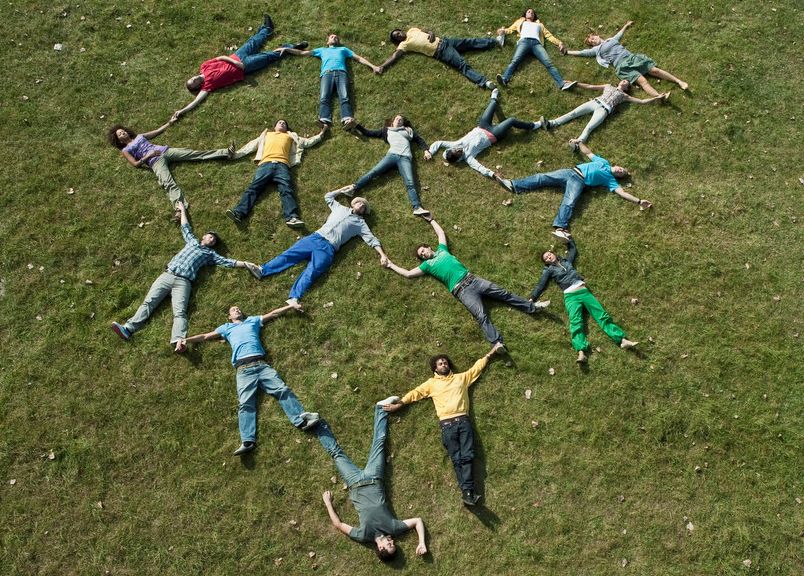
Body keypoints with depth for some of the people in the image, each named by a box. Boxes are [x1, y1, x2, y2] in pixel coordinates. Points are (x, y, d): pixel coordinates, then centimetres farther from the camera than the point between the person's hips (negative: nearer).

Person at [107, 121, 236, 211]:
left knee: (195, 153, -12)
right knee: (168, 183, -34)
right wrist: (148, 156, -9)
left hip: (165, 151, 5)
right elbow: (136, 164, 1)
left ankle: (226, 153, -22)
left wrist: (170, 122, 37)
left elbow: (158, 131, 36)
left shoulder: (139, 136, 29)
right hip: (155, 161, -5)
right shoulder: (125, 150, 14)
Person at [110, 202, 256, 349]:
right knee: (148, 302, -12)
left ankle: (178, 341, -46)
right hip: (167, 275, 3)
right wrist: (183, 211, 51)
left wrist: (246, 264, 5)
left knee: (180, 312, -24)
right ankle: (128, 328, -23)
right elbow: (186, 227, 41)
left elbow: (228, 262, 14)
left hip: (183, 282, -3)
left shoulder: (210, 254, 21)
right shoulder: (192, 241, 28)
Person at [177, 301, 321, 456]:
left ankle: (301, 419, -29)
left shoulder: (253, 320, 31)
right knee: (245, 403, -18)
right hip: (243, 369, -1)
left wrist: (291, 306, 28)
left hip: (261, 364, 1)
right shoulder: (226, 327, 31)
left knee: (282, 390, -18)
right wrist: (187, 340, 25)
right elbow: (205, 336, 34)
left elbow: (274, 313, 33)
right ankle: (247, 442, -35)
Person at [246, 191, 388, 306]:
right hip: (315, 237, 4)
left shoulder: (360, 223, 17)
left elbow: (371, 239, 9)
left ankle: (294, 298, -41)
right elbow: (328, 196, 40)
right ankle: (262, 271, -16)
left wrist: (382, 254, -3)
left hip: (328, 248, -4)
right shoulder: (340, 208, 27)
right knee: (289, 254, -10)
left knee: (311, 272, -23)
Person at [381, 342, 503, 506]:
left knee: (467, 456, -11)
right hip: (447, 424, -1)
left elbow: (477, 367, 26)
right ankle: (468, 491, -15)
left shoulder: (461, 377, 20)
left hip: (463, 420, 1)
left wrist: (491, 353, 25)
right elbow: (415, 393, 16)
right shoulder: (432, 383, 17)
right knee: (457, 459, -8)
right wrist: (399, 404, 8)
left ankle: (467, 492, -16)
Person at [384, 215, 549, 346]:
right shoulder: (427, 264, 11)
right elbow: (408, 273, 10)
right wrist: (390, 265, 14)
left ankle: (532, 307, 5)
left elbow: (441, 232, 36)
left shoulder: (441, 250, 21)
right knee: (481, 316, -22)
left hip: (472, 279, 5)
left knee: (503, 293, 0)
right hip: (462, 290, -5)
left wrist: (431, 220, 44)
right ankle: (498, 343, -35)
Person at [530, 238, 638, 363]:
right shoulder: (549, 270, 14)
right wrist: (532, 299, 0)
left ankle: (623, 340, -15)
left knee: (602, 316, -8)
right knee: (576, 323, -25)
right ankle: (581, 352, -44)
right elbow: (540, 286, 9)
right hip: (571, 296, -4)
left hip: (584, 291, 4)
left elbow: (573, 249, 41)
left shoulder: (566, 261, 24)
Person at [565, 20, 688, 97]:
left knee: (655, 70, -9)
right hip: (622, 66, -5)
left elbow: (620, 33, 46)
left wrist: (626, 25, 59)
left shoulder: (612, 39, 27)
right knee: (642, 80, -25)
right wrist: (566, 52, 15)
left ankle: (679, 81, -10)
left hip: (632, 57, 5)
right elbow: (580, 52, 15)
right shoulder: (596, 49, 15)